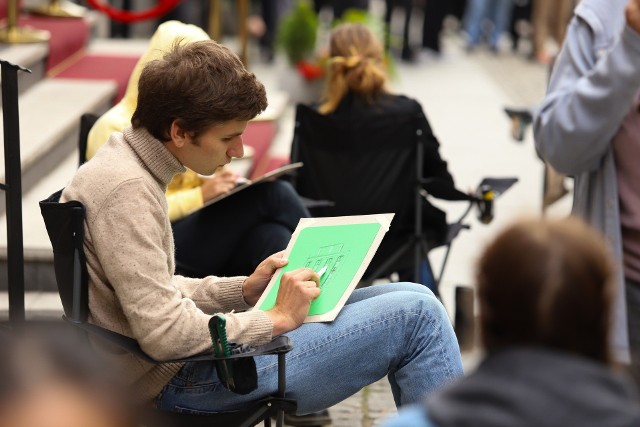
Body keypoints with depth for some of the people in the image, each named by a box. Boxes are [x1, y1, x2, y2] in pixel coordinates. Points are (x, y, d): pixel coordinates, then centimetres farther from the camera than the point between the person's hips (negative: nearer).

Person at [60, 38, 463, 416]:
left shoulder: (125, 165, 10)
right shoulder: (127, 190, -22)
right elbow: (163, 333, -27)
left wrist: (245, 290, 6)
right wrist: (275, 318, -15)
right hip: (180, 384, -10)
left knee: (414, 300, 11)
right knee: (416, 316, -12)